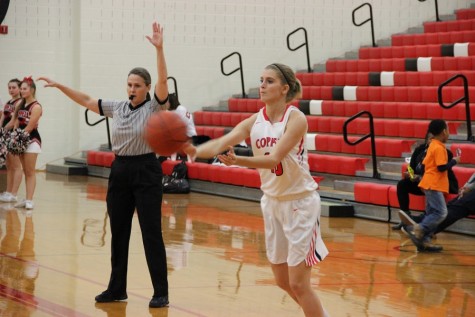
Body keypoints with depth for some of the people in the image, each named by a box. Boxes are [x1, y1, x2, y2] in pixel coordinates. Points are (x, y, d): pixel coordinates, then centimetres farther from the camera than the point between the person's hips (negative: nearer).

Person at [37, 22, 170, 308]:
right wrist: (60, 86, 13)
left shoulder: (155, 107, -7)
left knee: (151, 233, -6)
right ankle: (117, 288, 21)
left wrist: (159, 49, -34)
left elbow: (164, 82, -23)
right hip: (120, 170, 6)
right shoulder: (118, 108, 8)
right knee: (118, 233, 11)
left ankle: (161, 293, -1)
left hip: (146, 171, -6)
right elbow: (87, 101, 16)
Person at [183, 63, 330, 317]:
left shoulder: (296, 119, -17)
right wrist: (195, 150, -40)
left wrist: (237, 161, -46)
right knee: (283, 281, 13)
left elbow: (274, 159, -30)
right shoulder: (254, 121, -2)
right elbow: (221, 144, -19)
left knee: (298, 284, -6)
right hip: (272, 201, 6)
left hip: (300, 202, -6)